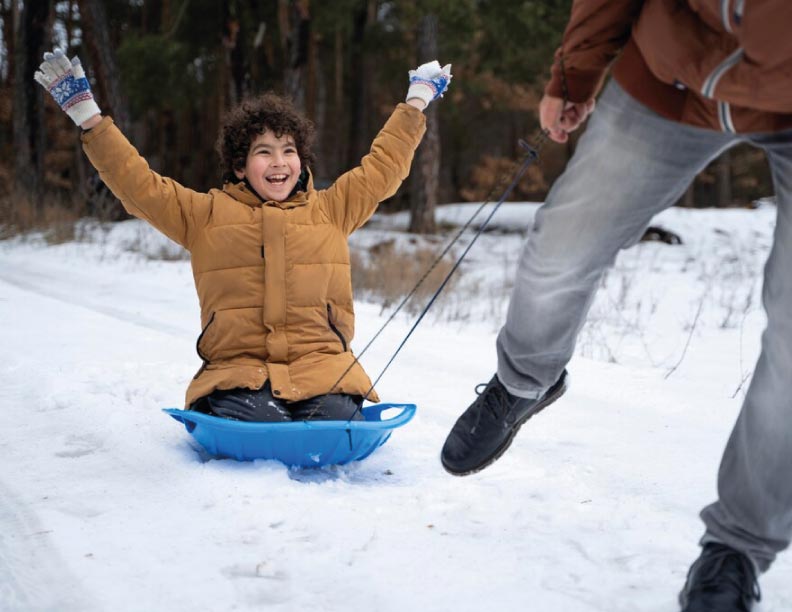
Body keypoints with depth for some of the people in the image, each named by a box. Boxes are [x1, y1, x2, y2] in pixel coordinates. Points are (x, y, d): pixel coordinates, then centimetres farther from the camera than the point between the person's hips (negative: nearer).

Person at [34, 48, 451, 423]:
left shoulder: (330, 209, 17)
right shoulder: (206, 214, 13)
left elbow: (383, 166, 26)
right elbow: (138, 184, 11)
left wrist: (416, 101, 33)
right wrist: (88, 116, 7)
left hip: (320, 367, 2)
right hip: (238, 371, -1)